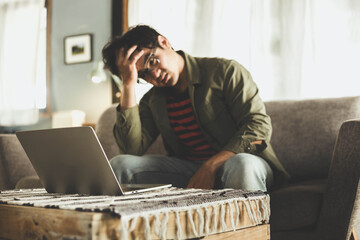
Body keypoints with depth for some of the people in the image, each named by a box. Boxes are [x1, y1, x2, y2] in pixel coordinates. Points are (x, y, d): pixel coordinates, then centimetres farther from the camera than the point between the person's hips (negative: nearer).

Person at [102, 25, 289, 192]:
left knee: (242, 165, -40)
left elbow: (260, 125, -10)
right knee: (120, 165, -16)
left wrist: (211, 166, -21)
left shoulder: (224, 71, -1)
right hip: (188, 170, 3)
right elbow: (132, 149, -5)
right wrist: (129, 85, -7)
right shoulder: (152, 101, 12)